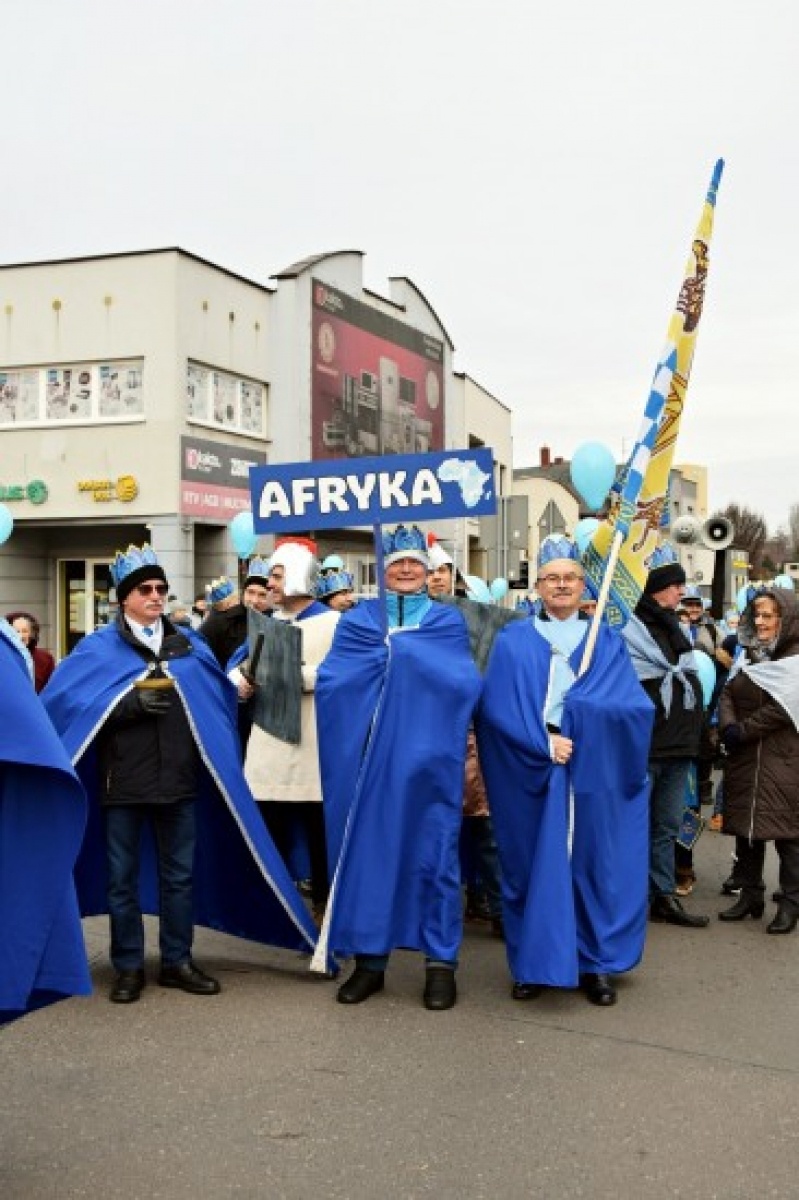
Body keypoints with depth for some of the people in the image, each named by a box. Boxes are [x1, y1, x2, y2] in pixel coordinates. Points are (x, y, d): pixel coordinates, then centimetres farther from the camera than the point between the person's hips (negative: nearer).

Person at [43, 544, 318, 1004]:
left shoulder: (189, 644, 11)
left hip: (178, 778, 3)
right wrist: (133, 702, -18)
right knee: (123, 877, 6)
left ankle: (178, 961, 23)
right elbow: (69, 704, -10)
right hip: (123, 782, -3)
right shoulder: (98, 647, 0)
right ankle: (129, 967, 18)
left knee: (180, 875, 10)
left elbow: (219, 699, 16)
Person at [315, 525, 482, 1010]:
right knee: (367, 852, 3)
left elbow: (466, 683, -8)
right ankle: (369, 959, 14)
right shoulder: (357, 619, 10)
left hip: (429, 757, -1)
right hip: (369, 756, 1)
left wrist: (392, 648, -12)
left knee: (434, 855, 1)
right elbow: (331, 680, -4)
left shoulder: (448, 621, 8)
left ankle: (441, 962, 10)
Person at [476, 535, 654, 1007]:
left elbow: (635, 707, -4)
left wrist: (578, 706, -16)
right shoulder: (512, 643, 6)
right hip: (530, 773, 0)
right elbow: (496, 709, -5)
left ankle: (595, 965, 15)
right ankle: (532, 964, 14)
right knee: (534, 865, 3)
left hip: (594, 774, 1)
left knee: (591, 864, 4)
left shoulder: (608, 642, 8)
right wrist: (544, 746, -17)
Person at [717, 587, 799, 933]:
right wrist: (728, 727, -12)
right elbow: (728, 693, 7)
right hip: (743, 758, 6)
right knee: (745, 825, 10)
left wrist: (742, 731, -12)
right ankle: (750, 895, 20)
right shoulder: (747, 654, 14)